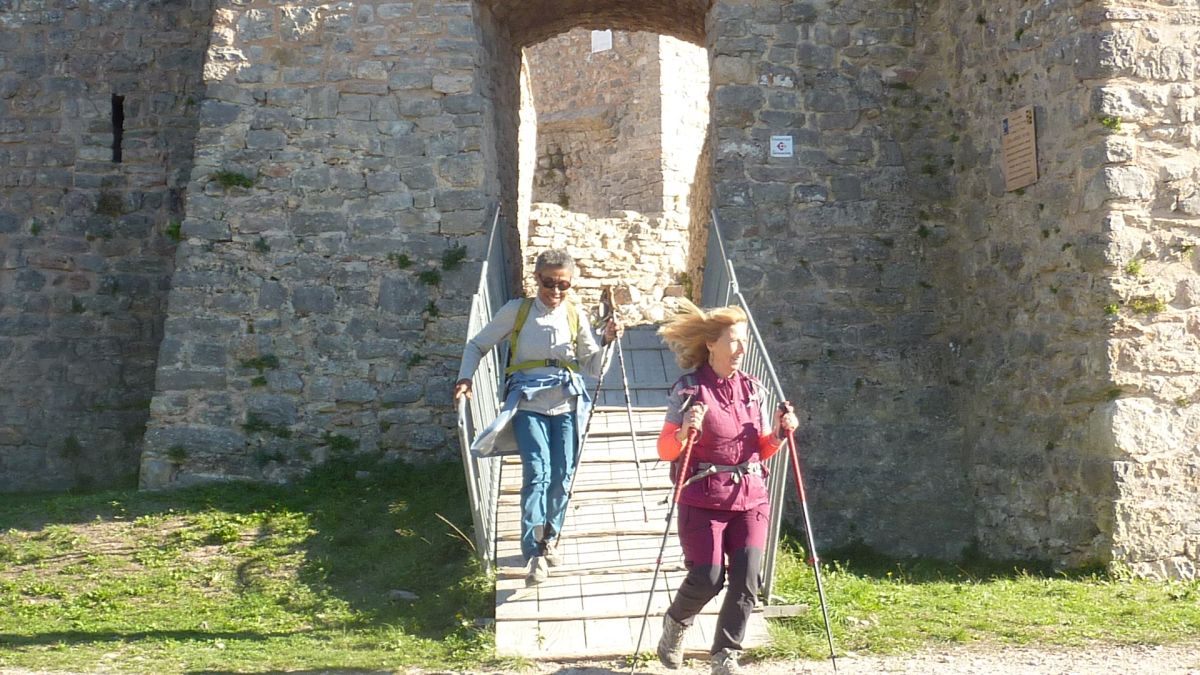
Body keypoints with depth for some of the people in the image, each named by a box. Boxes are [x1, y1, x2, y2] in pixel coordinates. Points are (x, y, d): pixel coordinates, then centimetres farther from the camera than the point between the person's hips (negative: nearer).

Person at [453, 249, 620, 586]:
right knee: (537, 472, -17)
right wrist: (465, 378, -7)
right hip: (528, 403, -3)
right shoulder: (516, 310, 3)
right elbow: (477, 345, 9)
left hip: (566, 403, 3)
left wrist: (607, 340, -6)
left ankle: (549, 539, 25)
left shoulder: (576, 315, 9)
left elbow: (593, 367, 11)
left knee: (562, 475, 2)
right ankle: (534, 554, -19)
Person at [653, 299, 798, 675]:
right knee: (707, 578, -11)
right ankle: (676, 623, 23)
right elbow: (664, 450, -7)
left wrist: (777, 434, -8)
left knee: (746, 580, -7)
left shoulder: (753, 389, 8)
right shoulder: (688, 390, -6)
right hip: (703, 499, -4)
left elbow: (763, 450, 12)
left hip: (750, 498, 4)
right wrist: (684, 433, -27)